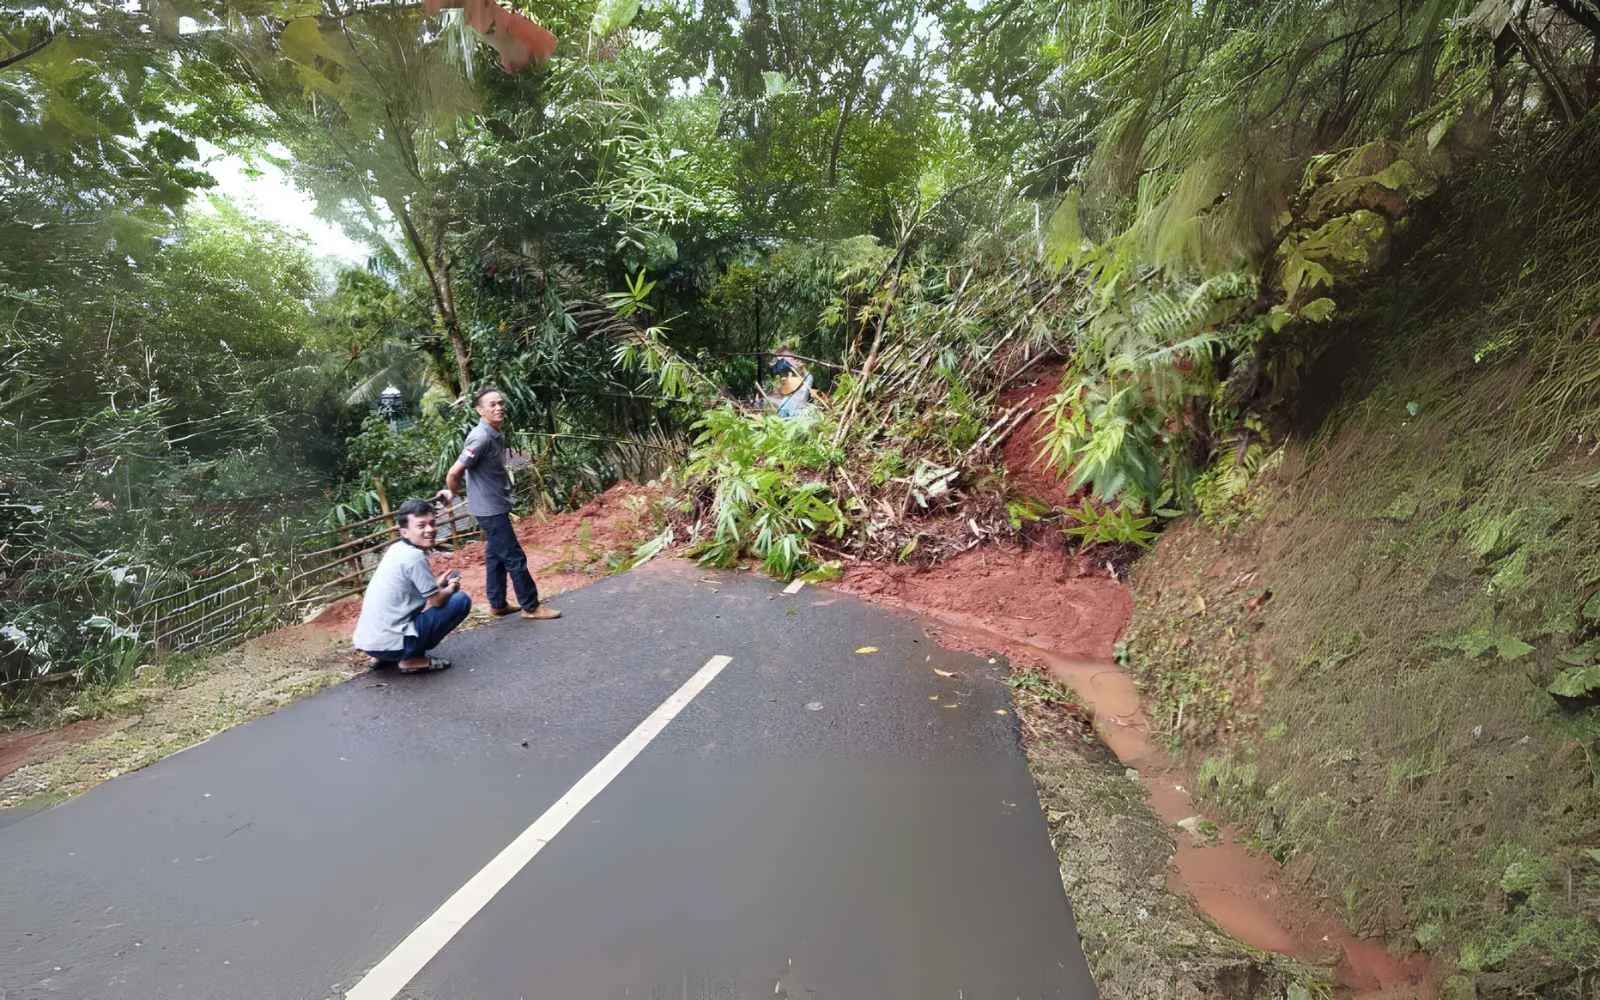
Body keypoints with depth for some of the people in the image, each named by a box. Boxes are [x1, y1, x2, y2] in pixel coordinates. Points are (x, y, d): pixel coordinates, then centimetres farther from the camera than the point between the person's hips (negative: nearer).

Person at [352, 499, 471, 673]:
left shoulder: (396, 549, 9)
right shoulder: (414, 556, -16)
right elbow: (436, 601, -10)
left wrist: (437, 584, 14)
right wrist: (451, 588, 8)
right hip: (388, 642, -9)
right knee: (461, 600, -7)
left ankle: (387, 657, 18)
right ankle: (412, 658, -3)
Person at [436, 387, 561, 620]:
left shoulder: (497, 435, 7)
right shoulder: (481, 438, -23)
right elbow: (454, 473, -21)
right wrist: (452, 494, -2)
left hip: (496, 506, 9)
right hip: (489, 508, -9)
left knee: (495, 556, 16)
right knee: (515, 557, -3)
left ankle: (497, 605, 28)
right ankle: (531, 607, 6)